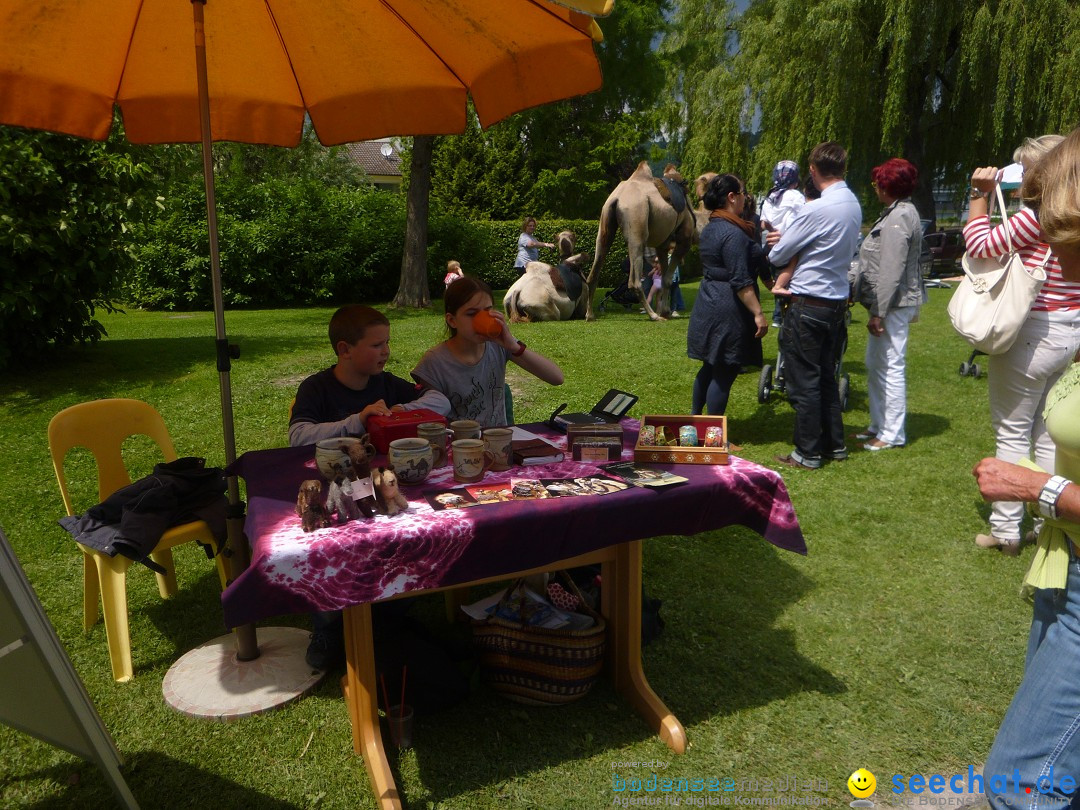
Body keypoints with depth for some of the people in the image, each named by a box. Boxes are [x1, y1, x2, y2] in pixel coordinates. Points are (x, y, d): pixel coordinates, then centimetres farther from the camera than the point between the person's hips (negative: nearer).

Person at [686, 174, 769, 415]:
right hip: (729, 312, -10)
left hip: (708, 306, 10)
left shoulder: (709, 228, 12)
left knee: (710, 367, 19)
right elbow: (741, 282, -21)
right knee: (724, 375, -2)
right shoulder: (733, 234, -18)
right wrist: (758, 313, -19)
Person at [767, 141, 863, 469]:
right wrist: (790, 237, 5)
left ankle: (808, 453, 10)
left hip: (809, 304, -8)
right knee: (826, 376, 18)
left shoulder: (816, 209, -19)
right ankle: (834, 444, 27)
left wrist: (780, 243, 13)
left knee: (804, 381, 1)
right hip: (837, 300, 8)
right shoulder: (854, 205, 7)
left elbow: (777, 255, -10)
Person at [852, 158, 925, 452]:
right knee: (875, 365, 17)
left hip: (893, 305, -11)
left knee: (890, 367, -4)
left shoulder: (897, 219, -17)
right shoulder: (901, 212, 15)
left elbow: (890, 273, -22)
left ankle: (892, 434, 5)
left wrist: (878, 312, -21)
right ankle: (879, 425, 28)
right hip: (893, 304, 11)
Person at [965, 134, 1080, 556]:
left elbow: (981, 245, -15)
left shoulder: (1037, 216, -19)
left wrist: (980, 195, -4)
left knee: (1012, 433, 1)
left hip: (1031, 334, -8)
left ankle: (1006, 531, 8)